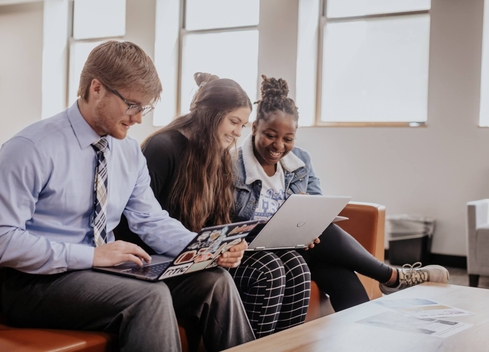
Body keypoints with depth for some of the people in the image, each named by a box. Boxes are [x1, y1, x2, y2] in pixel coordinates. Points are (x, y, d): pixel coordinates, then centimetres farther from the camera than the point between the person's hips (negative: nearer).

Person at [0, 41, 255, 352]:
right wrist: (90, 255, -24)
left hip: (104, 268, 7)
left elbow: (154, 222, 9)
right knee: (150, 296, -32)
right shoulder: (32, 148, -15)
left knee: (215, 281, -11)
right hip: (36, 280, -6)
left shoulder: (130, 152, 6)